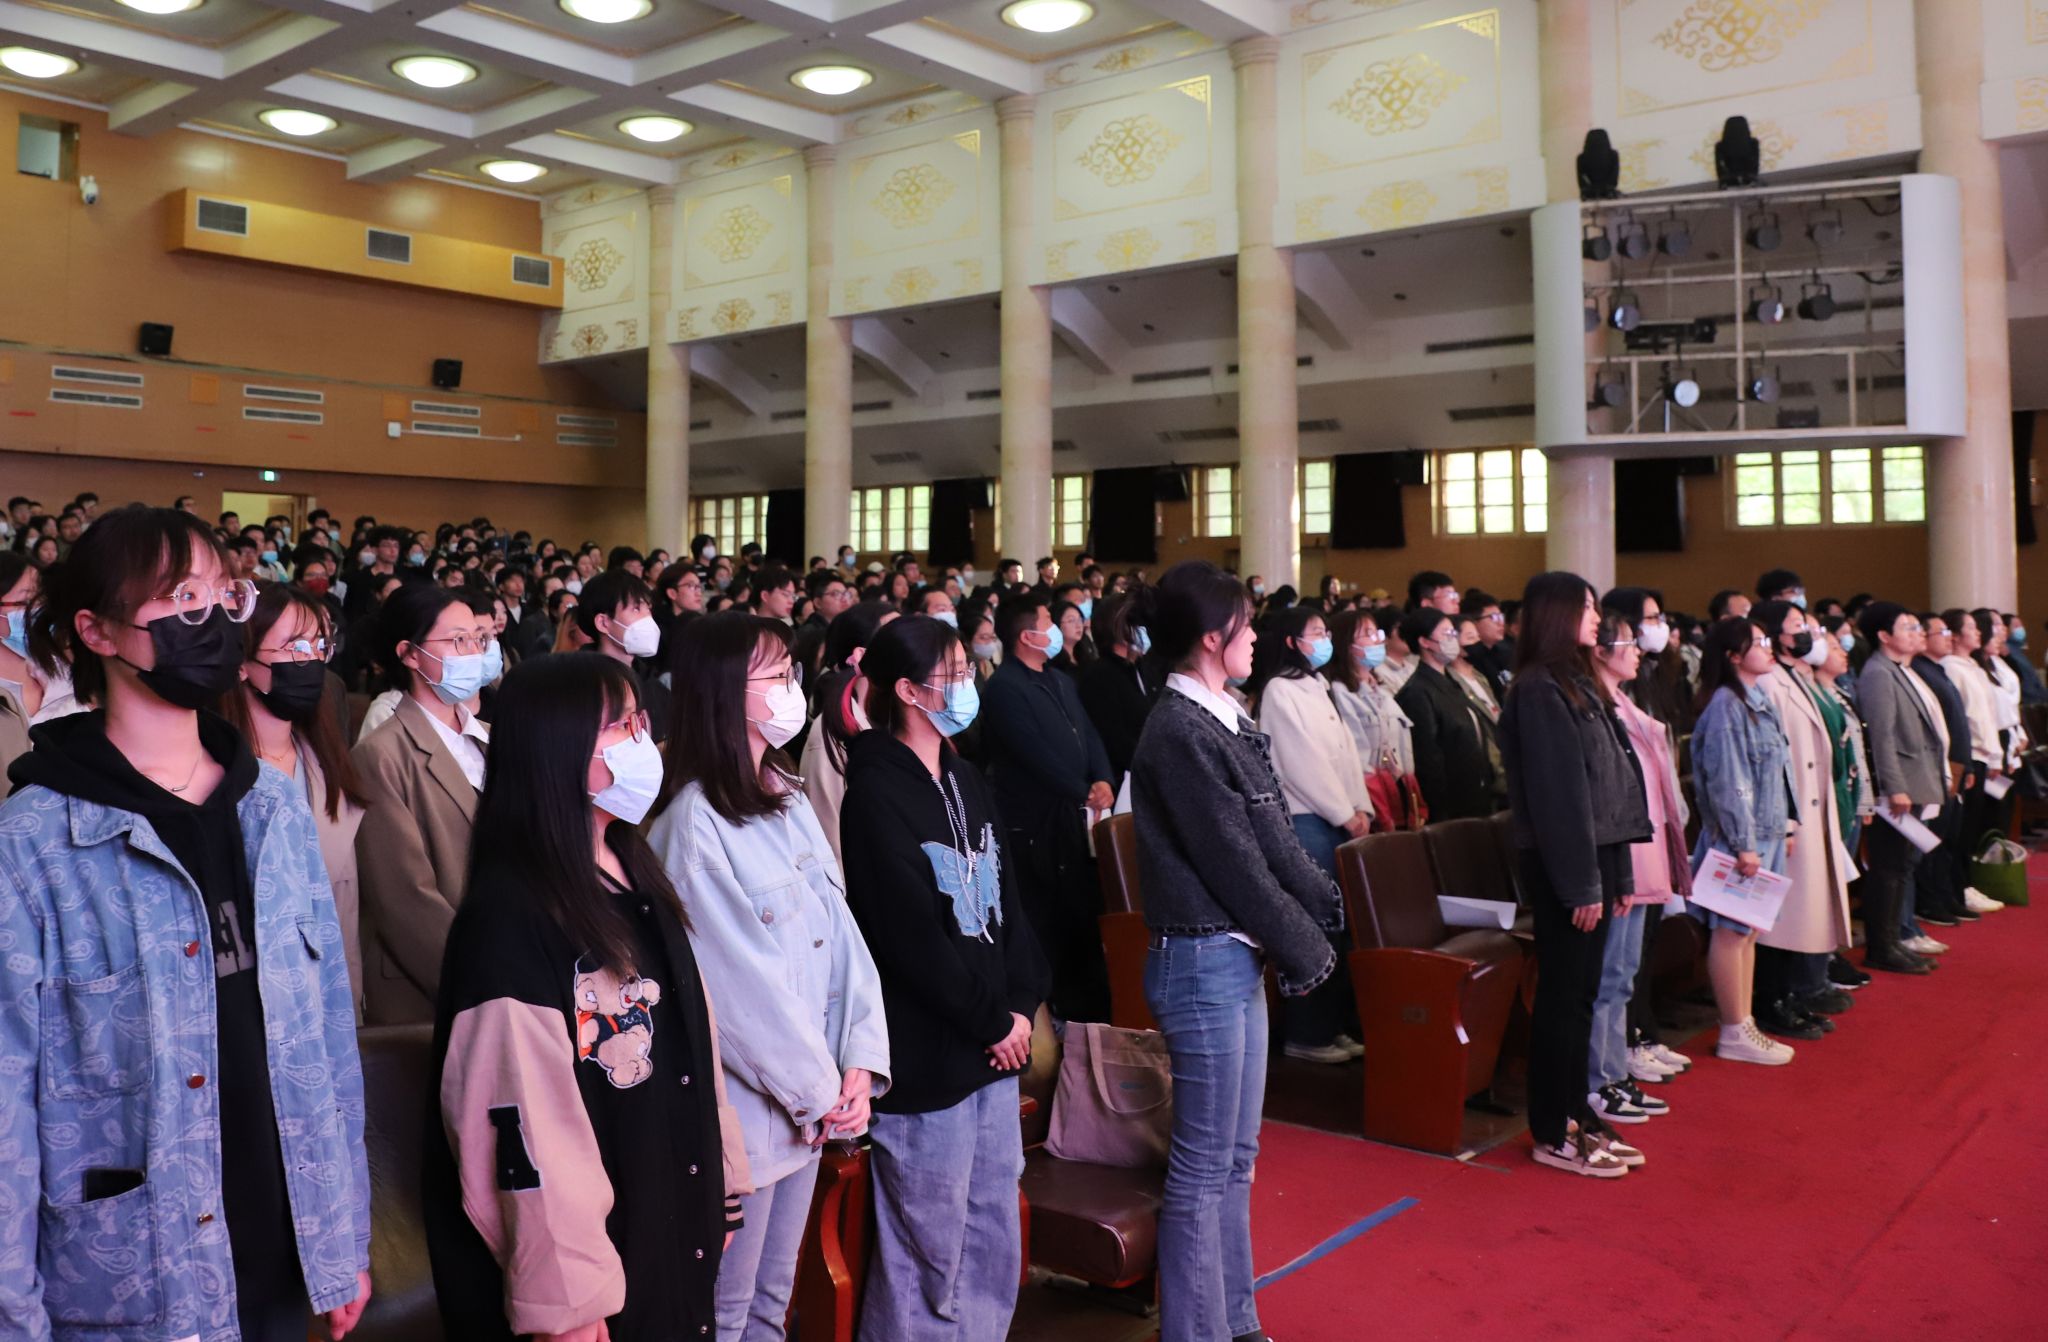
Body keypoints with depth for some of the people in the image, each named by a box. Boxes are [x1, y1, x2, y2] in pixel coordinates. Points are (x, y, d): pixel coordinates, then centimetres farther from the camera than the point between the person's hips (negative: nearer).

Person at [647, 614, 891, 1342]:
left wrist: (859, 1063, -8)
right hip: (743, 1108, -7)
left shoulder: (790, 801, 6)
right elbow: (738, 983, -20)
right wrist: (820, 1091, -12)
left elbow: (843, 933, 2)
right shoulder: (694, 823, -19)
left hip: (813, 1100, 7)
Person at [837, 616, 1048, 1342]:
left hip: (993, 1048, 8)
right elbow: (911, 936, -18)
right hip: (925, 1057, -8)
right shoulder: (875, 792, -14)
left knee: (995, 1246, 17)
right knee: (928, 1258, 4)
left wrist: (1023, 1006, -2)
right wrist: (994, 1021, -10)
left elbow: (1007, 900, 11)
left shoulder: (967, 782, 11)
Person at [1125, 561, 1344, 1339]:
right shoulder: (1179, 733, -18)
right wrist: (1304, 949, -7)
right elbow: (1233, 861, -16)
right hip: (1202, 961, -9)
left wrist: (1324, 904, 1)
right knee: (1202, 1168, 2)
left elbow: (1271, 836, 10)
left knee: (1236, 1155, 18)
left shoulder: (1220, 720, 9)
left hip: (1238, 959, 10)